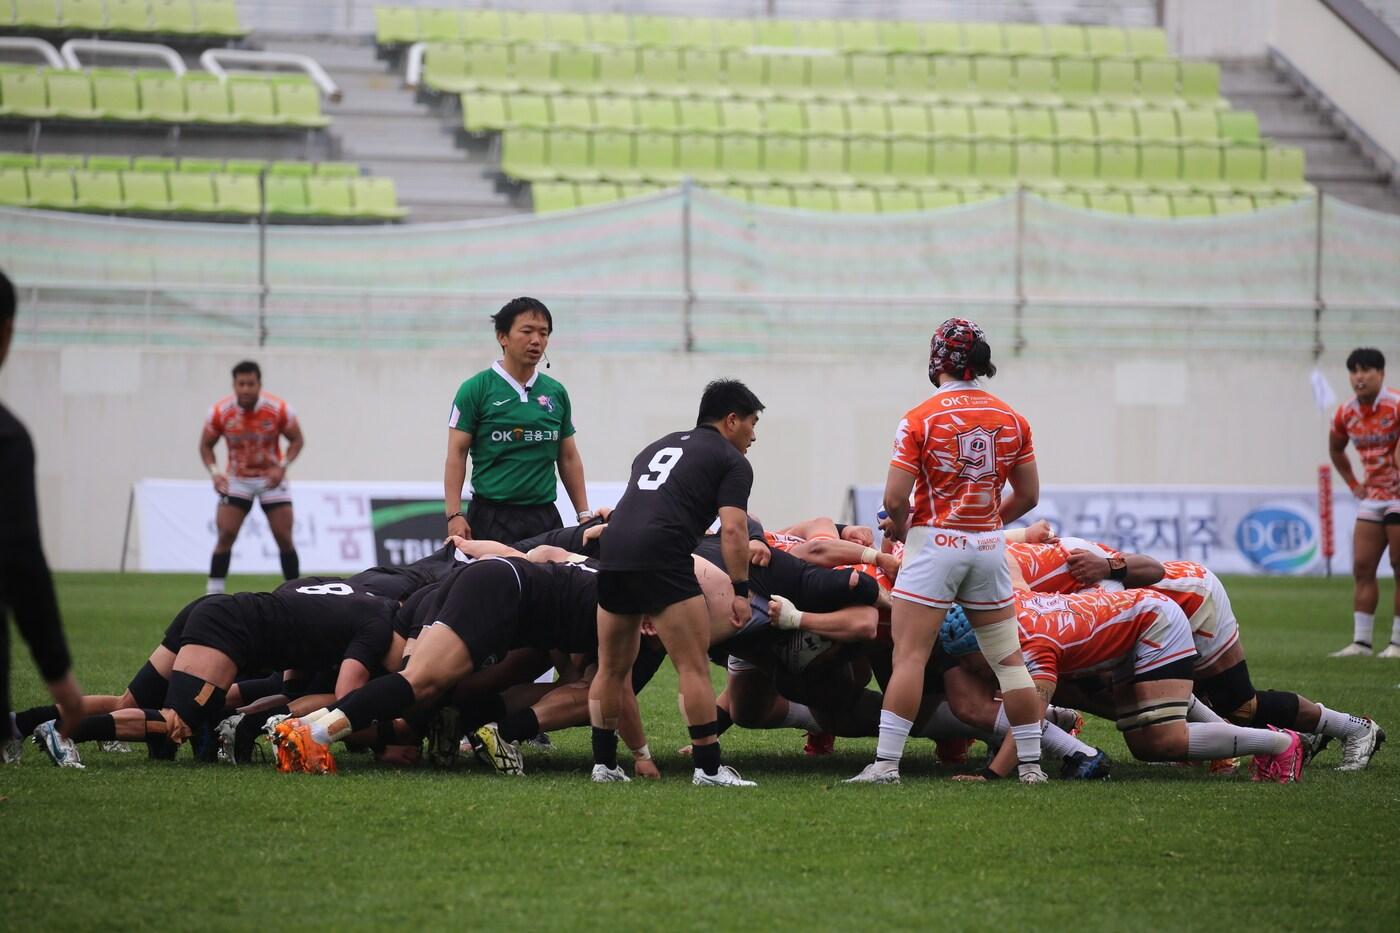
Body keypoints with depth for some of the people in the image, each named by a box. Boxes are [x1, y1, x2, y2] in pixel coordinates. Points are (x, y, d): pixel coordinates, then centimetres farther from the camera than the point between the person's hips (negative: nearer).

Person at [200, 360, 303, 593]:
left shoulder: (279, 409, -17)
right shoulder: (220, 412, -15)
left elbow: (297, 440, -4)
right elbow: (206, 445, -1)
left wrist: (282, 466, -20)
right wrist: (214, 472, -19)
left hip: (271, 478, 0)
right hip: (237, 479, 0)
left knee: (284, 538, -2)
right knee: (226, 535, -12)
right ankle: (213, 597, -7)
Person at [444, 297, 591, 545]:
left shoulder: (556, 393, 11)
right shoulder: (475, 390, -2)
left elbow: (569, 459, 16)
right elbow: (456, 454, -4)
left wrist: (584, 515, 10)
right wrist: (454, 515, -14)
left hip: (545, 516, 4)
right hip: (492, 517, -4)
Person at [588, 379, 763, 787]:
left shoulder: (657, 448, 30)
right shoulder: (732, 462, 8)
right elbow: (732, 529, -4)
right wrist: (740, 591, -3)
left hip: (613, 553, 7)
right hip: (662, 560, -7)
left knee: (612, 668, 17)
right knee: (694, 667, -3)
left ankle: (603, 763, 19)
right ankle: (709, 768, -4)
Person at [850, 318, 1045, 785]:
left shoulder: (920, 420, -8)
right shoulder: (1011, 419, 5)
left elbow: (894, 499, -12)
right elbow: (1028, 496, 10)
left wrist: (898, 529, 8)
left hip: (935, 541, -4)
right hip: (989, 545, 4)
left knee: (909, 656, -4)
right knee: (1008, 658, 9)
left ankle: (886, 763, -9)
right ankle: (1031, 764, 11)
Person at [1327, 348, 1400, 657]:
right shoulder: (1346, 415, 5)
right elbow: (1336, 449, 25)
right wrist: (1353, 484, 17)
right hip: (1372, 500, 7)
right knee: (1362, 568, 2)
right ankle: (1361, 641, 4)